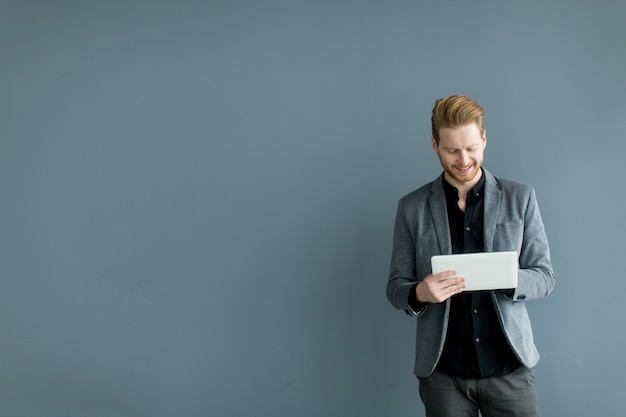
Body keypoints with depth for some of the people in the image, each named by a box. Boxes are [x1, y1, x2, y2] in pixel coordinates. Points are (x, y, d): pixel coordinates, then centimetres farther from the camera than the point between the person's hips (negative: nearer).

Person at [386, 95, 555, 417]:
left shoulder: (520, 198, 2)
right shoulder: (412, 207, 2)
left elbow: (544, 276, 2)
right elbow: (395, 287, 4)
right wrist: (420, 293, -19)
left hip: (509, 366, 0)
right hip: (442, 370, 0)